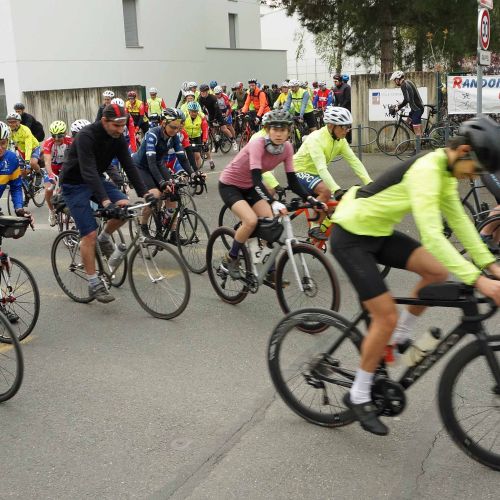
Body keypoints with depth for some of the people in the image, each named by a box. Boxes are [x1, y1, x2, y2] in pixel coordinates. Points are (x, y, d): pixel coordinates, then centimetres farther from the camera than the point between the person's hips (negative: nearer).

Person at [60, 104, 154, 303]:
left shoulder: (118, 138, -8)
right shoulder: (86, 136, -29)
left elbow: (129, 166, -9)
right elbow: (88, 172, -37)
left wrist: (144, 193, -21)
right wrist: (105, 201, -47)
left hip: (97, 179, 7)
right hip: (75, 184, -6)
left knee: (125, 207, -16)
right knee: (89, 234, -14)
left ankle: (105, 238, 12)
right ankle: (94, 284, -5)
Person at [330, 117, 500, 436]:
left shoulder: (446, 170, 2)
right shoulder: (426, 171, -28)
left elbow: (459, 221, 7)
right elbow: (432, 235, -36)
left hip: (378, 231, 9)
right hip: (351, 237, -9)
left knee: (437, 272, -3)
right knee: (387, 316, -10)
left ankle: (400, 337, 17)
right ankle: (359, 397, 7)